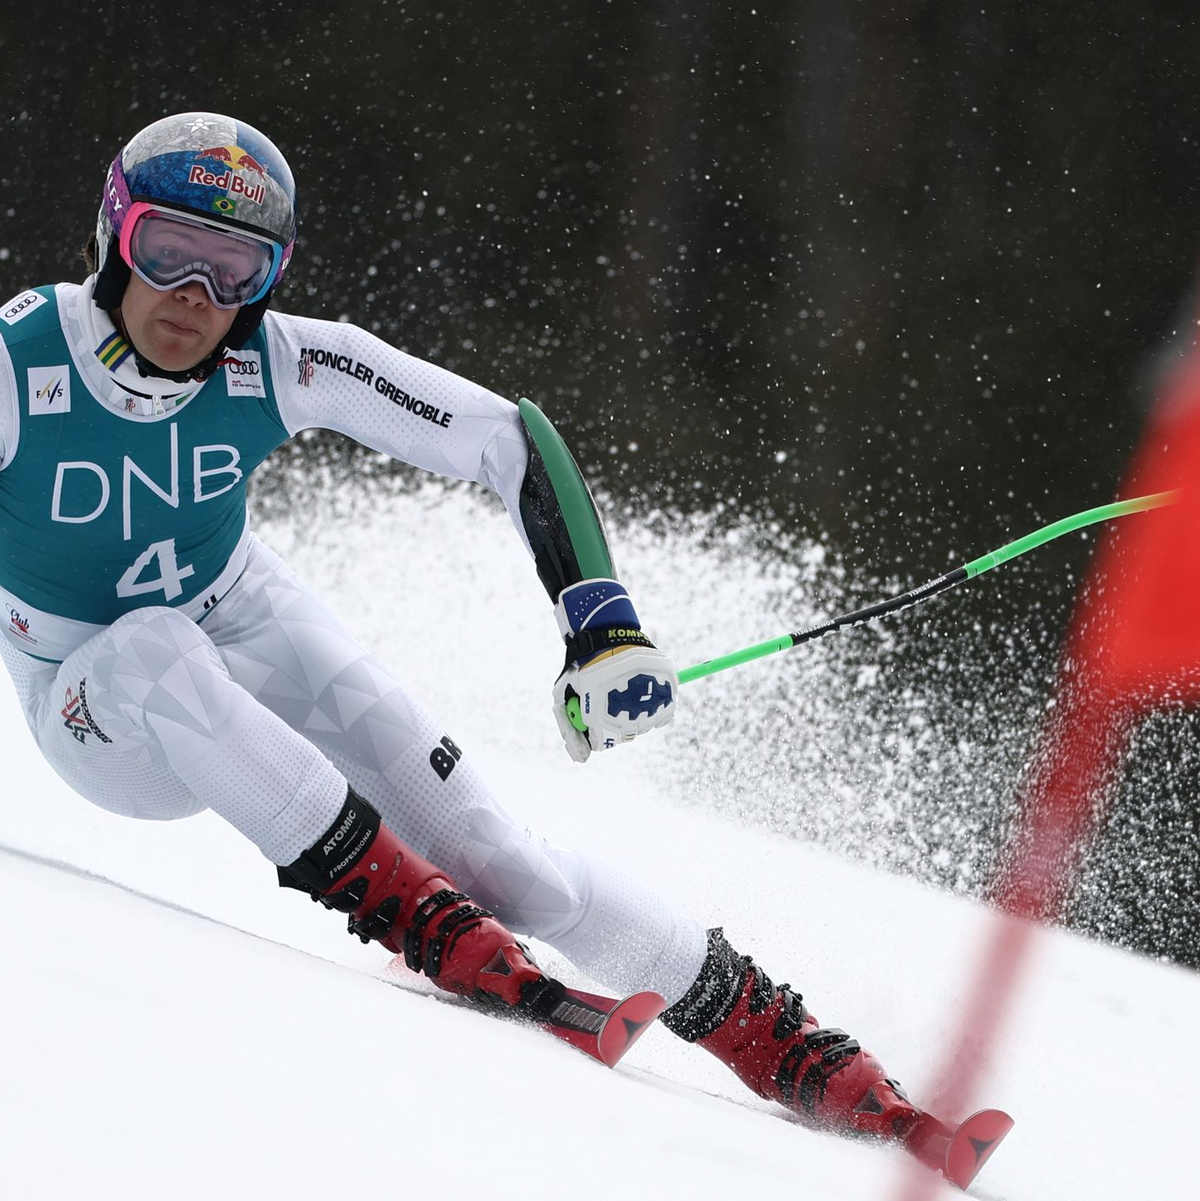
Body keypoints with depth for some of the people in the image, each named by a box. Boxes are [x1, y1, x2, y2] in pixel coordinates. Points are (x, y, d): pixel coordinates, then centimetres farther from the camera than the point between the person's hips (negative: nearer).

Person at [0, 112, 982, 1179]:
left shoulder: (280, 367, -22)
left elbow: (510, 438, -16)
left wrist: (603, 620, -26)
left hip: (247, 628, 2)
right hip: (95, 698, -1)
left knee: (489, 855, -13)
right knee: (153, 652, -39)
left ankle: (787, 1046, -1)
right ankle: (408, 910, -31)